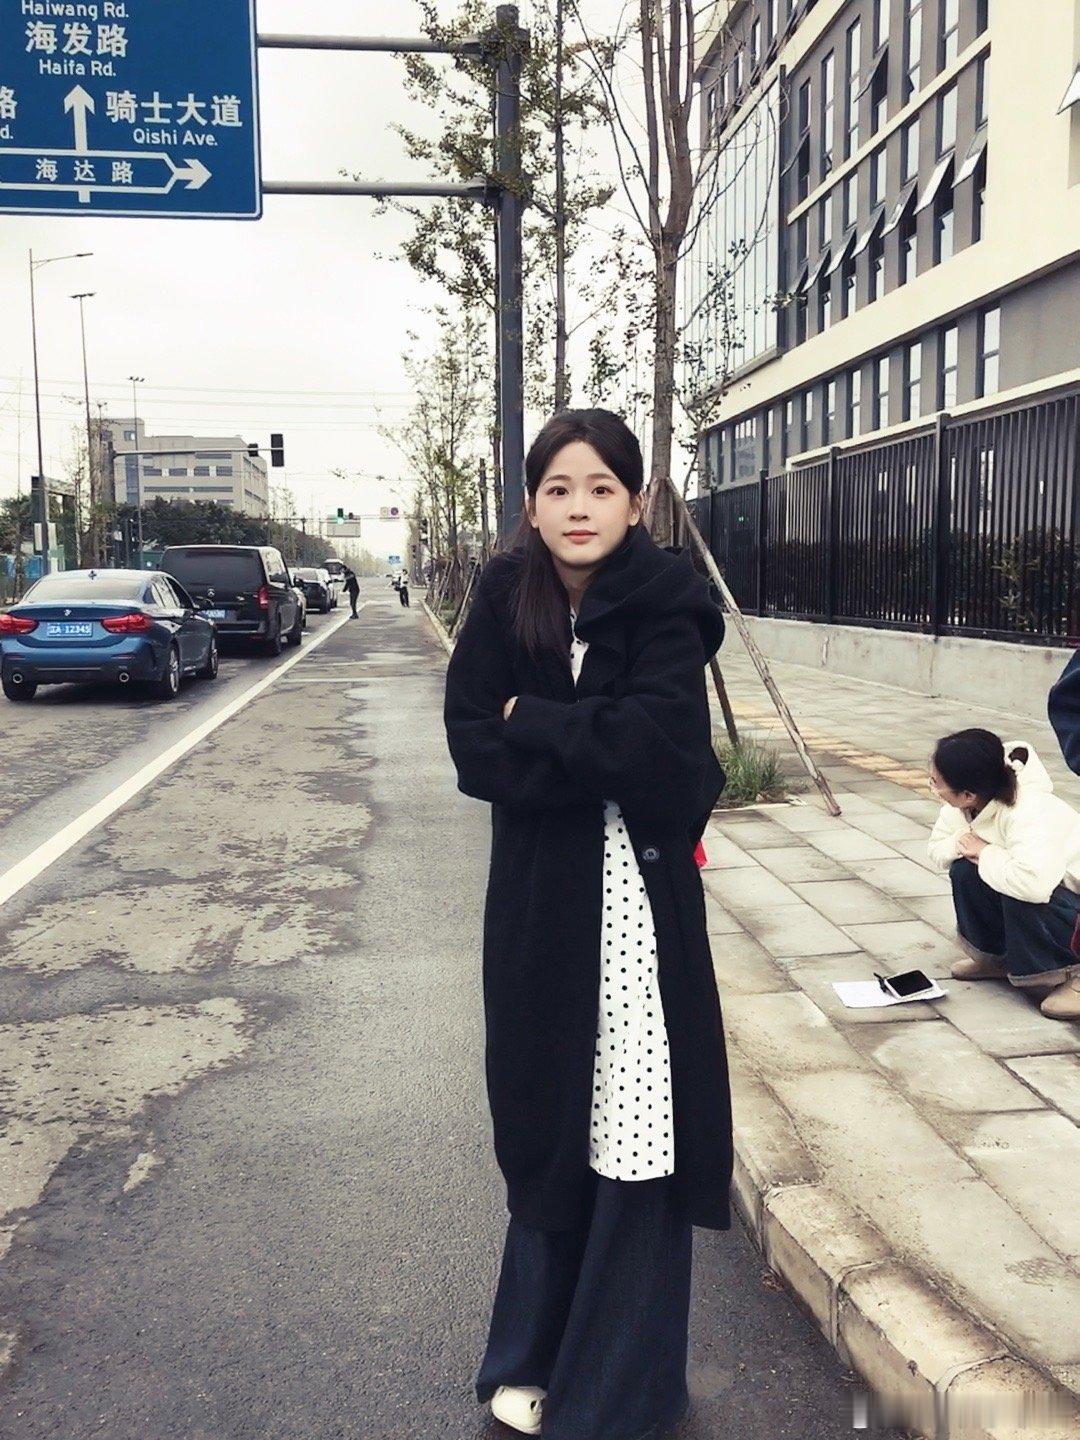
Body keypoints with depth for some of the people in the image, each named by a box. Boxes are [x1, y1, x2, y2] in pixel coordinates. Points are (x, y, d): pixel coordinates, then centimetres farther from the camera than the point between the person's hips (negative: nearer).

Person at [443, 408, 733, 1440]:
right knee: (546, 1129, 14)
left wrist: (534, 721, -12)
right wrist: (602, 754, -17)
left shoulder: (662, 607, -10)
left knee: (631, 1135, 4)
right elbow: (470, 747, -8)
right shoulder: (505, 595, -1)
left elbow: (660, 746, -22)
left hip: (639, 896, -2)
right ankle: (534, 1354, 35)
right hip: (536, 898, 3)